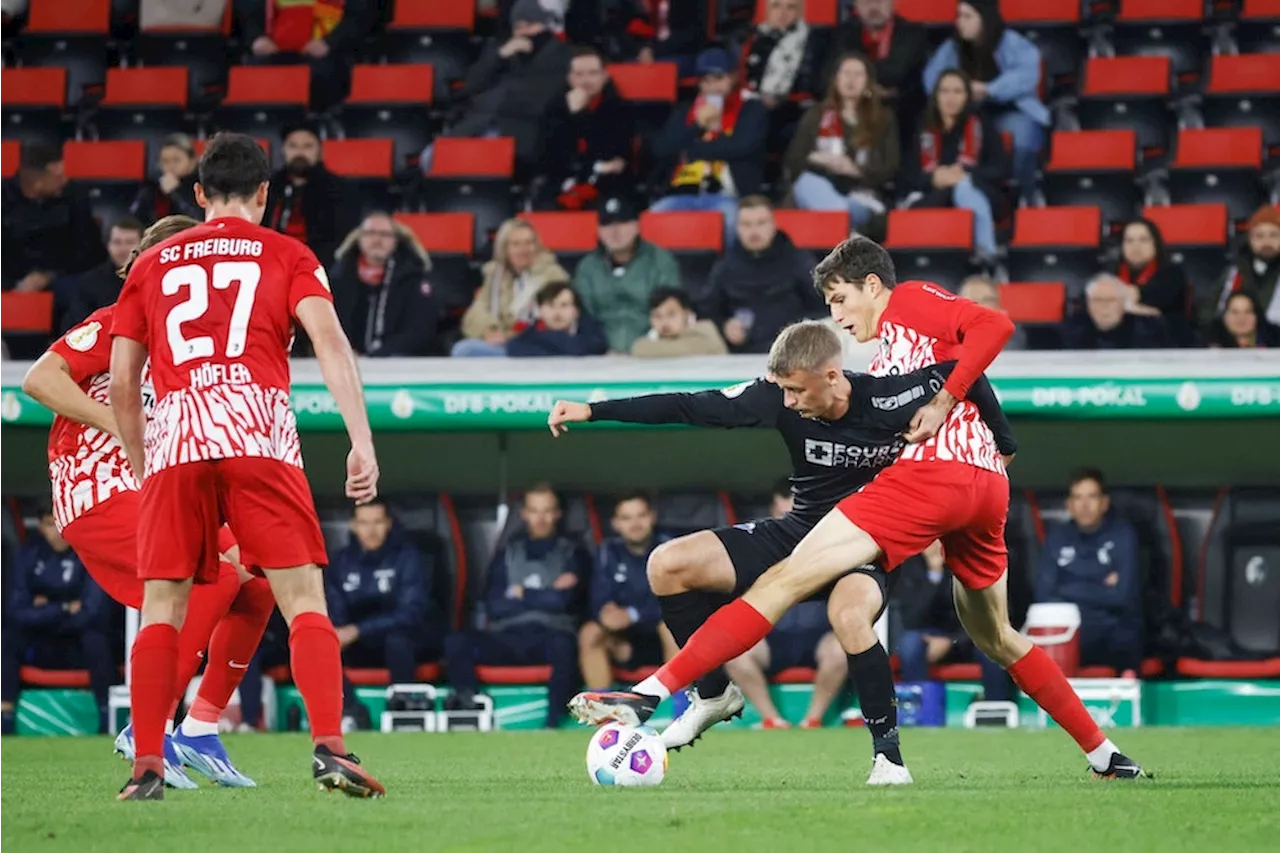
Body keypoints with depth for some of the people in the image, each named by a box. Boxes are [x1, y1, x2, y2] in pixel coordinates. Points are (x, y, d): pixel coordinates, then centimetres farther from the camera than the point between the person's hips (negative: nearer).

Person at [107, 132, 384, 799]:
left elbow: (121, 384, 18)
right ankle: (329, 747, -17)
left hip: (174, 442, 2)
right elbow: (330, 344, -1)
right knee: (304, 599, -2)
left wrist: (141, 467, 28)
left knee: (162, 608, 7)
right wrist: (362, 443, -6)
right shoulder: (287, 256, 14)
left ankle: (146, 768, 0)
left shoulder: (153, 264, 20)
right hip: (259, 436, -2)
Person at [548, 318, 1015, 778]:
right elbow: (692, 407, -12)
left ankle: (889, 755, -22)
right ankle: (714, 694, 9)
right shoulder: (779, 399, -16)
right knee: (667, 565, -9)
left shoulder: (887, 401, -27)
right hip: (800, 533, 5)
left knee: (848, 615, -40)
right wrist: (592, 411, -13)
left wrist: (1004, 445, -4)